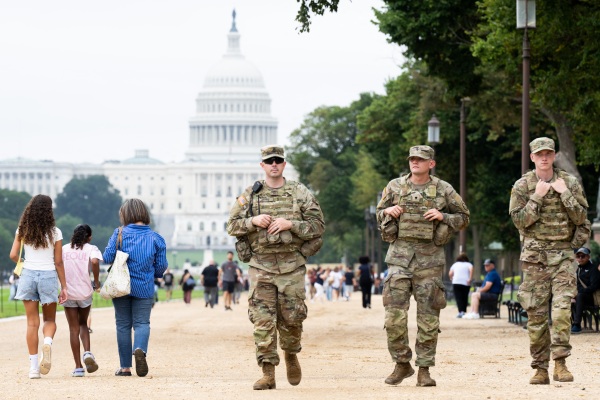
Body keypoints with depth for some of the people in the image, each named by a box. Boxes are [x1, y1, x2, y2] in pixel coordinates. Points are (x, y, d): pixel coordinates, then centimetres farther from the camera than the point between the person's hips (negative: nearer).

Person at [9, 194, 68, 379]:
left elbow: (13, 255, -1)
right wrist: (64, 287, 4)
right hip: (48, 275, -1)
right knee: (49, 320, 13)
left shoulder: (23, 231, 1)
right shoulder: (54, 232, -3)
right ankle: (47, 342, -21)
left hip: (28, 274, 1)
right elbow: (58, 262, -2)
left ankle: (34, 367, 2)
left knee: (32, 322, 5)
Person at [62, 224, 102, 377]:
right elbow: (95, 261, -21)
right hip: (85, 292, 0)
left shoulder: (64, 249, 8)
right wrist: (96, 281, -8)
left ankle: (78, 367, 2)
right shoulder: (91, 249, 1)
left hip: (68, 293, 0)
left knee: (74, 329, 5)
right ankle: (87, 352, -5)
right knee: (83, 324, 21)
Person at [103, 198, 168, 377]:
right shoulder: (156, 238, -2)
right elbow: (161, 267, 1)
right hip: (144, 288, 0)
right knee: (142, 322, 4)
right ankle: (140, 349, -28)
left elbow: (107, 257, -9)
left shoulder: (119, 234, -7)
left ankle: (125, 367, 9)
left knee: (123, 324, 9)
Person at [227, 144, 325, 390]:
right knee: (263, 320, -5)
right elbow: (232, 225, 9)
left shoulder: (300, 193, 5)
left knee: (291, 317, 3)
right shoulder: (250, 195, 8)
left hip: (292, 265, 0)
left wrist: (290, 224, -13)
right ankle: (268, 372, -2)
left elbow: (318, 225, 1)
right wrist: (253, 221, -10)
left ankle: (291, 354, 32)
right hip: (261, 266, 1)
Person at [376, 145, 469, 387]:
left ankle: (424, 369, 6)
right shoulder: (395, 187, 8)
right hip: (400, 255, 1)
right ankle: (402, 364, 8)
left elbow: (463, 217, 10)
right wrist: (388, 211, -2)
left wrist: (443, 217, -7)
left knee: (428, 317, 0)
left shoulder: (443, 190, 3)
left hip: (429, 258, -1)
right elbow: (379, 213, 20)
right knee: (394, 313, -6)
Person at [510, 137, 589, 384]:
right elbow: (519, 220, -4)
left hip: (563, 255, 0)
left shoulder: (569, 183, 7)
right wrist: (537, 196, -11)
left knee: (562, 307, -16)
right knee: (536, 313, -1)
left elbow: (581, 218, 2)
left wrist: (564, 193, -7)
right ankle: (540, 368, 4)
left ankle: (560, 363, -14)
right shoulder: (522, 186, 4)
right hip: (534, 256, 0)